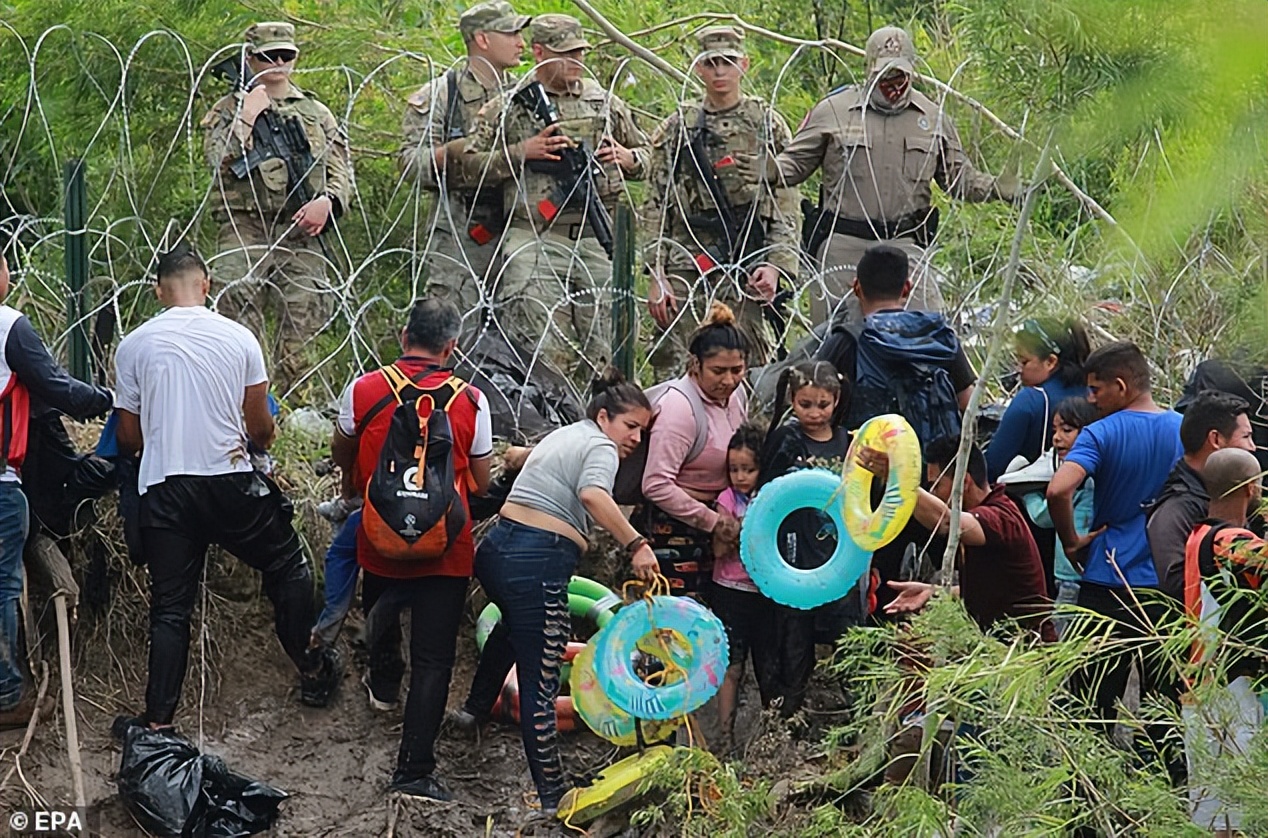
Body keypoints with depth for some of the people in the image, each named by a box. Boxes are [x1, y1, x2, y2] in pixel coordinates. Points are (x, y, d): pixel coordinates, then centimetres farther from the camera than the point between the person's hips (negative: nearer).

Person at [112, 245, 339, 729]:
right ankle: (311, 673, 26)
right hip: (230, 483, -1)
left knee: (169, 609, 6)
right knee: (288, 567, 20)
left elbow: (128, 439, 7)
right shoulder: (238, 338, -1)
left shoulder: (133, 346, 2)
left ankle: (157, 722, 1)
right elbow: (261, 429, 3)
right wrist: (265, 438, 27)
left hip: (163, 489, 1)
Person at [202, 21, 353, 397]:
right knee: (239, 320, -16)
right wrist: (247, 116, -8)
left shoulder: (315, 113, 19)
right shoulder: (229, 110, 11)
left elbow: (342, 171, 14)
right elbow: (219, 161, -6)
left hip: (302, 232, 3)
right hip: (244, 230, -3)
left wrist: (327, 201, -6)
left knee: (304, 325, -2)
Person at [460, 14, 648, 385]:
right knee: (546, 357, -13)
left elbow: (646, 155, 25)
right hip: (535, 242, -4)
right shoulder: (507, 107, 4)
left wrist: (627, 158, 2)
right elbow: (472, 164, 1)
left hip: (597, 241, 4)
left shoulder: (605, 102, 15)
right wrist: (522, 152, -11)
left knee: (598, 355, 5)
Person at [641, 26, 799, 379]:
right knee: (675, 371, -2)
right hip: (686, 269, 1)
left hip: (747, 271, -1)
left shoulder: (768, 125, 9)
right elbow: (654, 207, 7)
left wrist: (775, 264, -7)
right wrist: (657, 276, -2)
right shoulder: (677, 128, 10)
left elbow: (787, 205, 6)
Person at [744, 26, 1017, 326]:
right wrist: (770, 170, -15)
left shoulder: (933, 118, 12)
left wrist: (996, 188, 0)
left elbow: (958, 176, 18)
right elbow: (796, 162, 8)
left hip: (906, 243, 1)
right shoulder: (833, 110, 4)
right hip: (843, 244, -1)